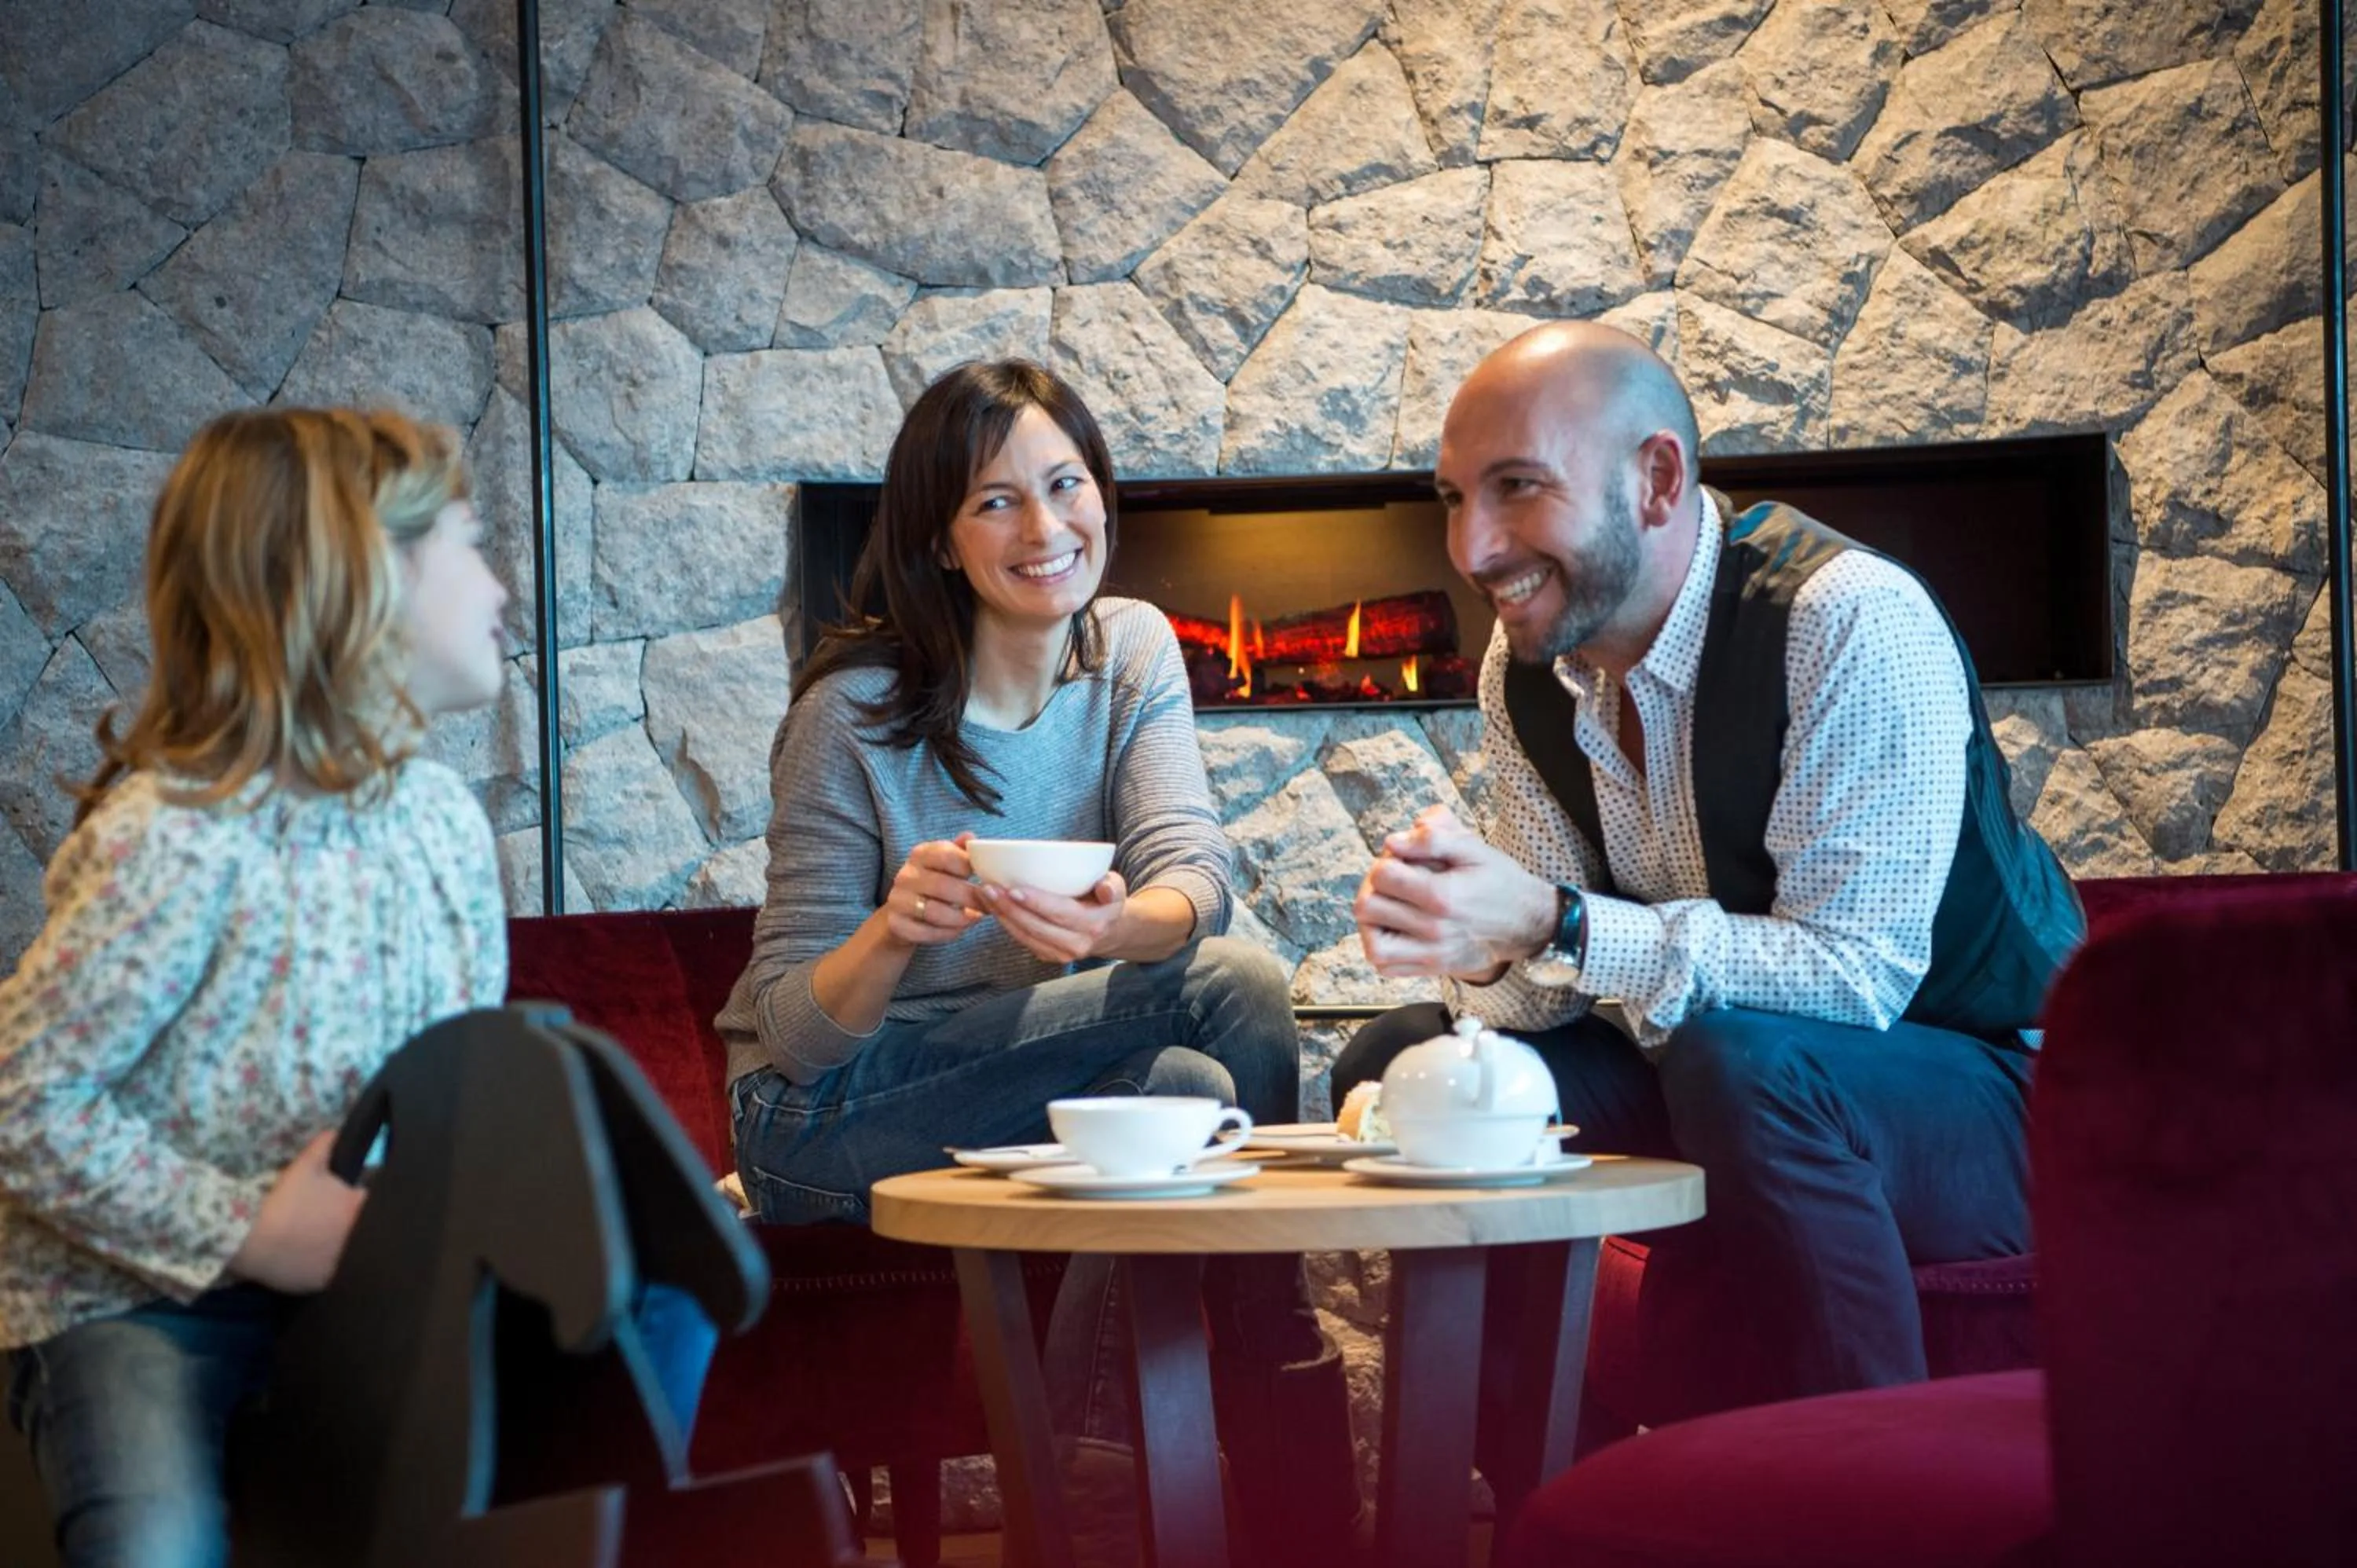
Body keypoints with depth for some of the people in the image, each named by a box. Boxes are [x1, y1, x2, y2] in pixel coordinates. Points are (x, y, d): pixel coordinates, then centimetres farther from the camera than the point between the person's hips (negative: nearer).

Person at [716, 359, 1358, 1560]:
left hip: (1032, 1083, 5)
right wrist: (895, 933, -37)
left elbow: (1196, 875, -17)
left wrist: (1119, 926, -41)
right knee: (1227, 987, -26)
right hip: (825, 1124, -4)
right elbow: (791, 1032, -15)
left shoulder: (1131, 650, 0)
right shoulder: (857, 712, -14)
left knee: (1190, 1092, -31)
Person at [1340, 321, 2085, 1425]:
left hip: (1989, 1093, -7)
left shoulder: (1851, 625, -24)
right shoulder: (1527, 665, 0)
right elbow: (1548, 985, 1)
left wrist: (1552, 926, -36)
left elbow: (1855, 973, -30)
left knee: (1742, 1061, -37)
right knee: (1397, 1061, -5)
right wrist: (1486, 948, -23)